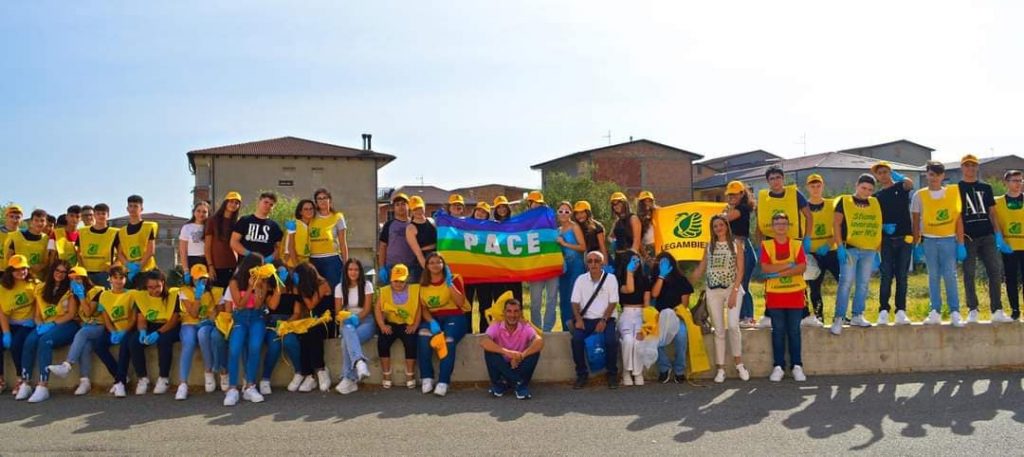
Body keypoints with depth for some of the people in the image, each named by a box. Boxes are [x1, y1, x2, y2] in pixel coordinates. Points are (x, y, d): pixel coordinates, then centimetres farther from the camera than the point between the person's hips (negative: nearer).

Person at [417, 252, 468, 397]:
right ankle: (427, 378, -22)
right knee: (423, 335, -29)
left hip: (454, 317, -3)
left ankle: (443, 382, -30)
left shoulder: (454, 279, 1)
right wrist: (431, 322, -14)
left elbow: (460, 302, -11)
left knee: (448, 340, -33)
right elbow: (424, 308, 5)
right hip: (433, 319, 3)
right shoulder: (423, 284, 11)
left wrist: (449, 283, -16)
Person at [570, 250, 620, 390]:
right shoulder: (581, 279, 7)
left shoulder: (610, 278, 1)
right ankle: (581, 374, -8)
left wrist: (603, 320, -15)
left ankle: (612, 374, -6)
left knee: (611, 340, -29)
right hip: (586, 319, 2)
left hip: (605, 319, -2)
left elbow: (613, 302, -4)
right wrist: (578, 319, -13)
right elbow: (575, 302, 4)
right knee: (576, 339, -26)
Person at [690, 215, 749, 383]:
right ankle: (721, 369, 5)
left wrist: (734, 291, -12)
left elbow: (740, 270, -2)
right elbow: (700, 270, 14)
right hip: (713, 291, 2)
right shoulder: (709, 247, 12)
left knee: (733, 326, -17)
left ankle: (739, 364, -1)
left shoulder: (736, 244, 4)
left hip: (732, 289, -2)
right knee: (719, 330, 1)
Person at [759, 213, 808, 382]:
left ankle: (797, 366, 10)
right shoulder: (766, 245, 3)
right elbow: (765, 268, -10)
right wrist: (789, 265, -12)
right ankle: (778, 366, 8)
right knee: (778, 331, 3)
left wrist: (778, 271, -15)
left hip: (795, 293, 1)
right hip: (775, 294, -1)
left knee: (794, 331, 4)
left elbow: (802, 267, -8)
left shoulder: (796, 245, 5)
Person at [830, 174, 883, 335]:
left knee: (863, 284, 9)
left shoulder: (875, 204, 14)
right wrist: (840, 246, -13)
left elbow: (877, 228, 16)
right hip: (849, 248, -5)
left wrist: (877, 251, 11)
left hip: (869, 251, 5)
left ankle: (857, 316, 19)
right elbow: (836, 223, -5)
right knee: (846, 283, -9)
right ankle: (838, 318, -6)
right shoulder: (844, 201, 1)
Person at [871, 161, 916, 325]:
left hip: (904, 238, -1)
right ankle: (884, 311, -1)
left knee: (902, 276, 2)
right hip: (886, 239, 1)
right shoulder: (876, 196, 13)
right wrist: (883, 226, -7)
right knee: (886, 276, -4)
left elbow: (910, 184, -19)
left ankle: (901, 311, 7)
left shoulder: (901, 187, 7)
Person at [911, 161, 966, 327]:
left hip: (949, 239, -1)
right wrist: (917, 244, 3)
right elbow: (915, 221, 6)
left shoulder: (953, 192, 2)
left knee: (950, 276, -4)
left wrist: (961, 243, -1)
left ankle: (955, 313, 0)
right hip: (929, 240, 1)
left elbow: (958, 219, 2)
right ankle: (935, 312, 8)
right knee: (933, 277, 5)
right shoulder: (919, 195, 2)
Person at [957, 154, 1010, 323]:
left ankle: (997, 310, 3)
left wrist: (999, 236, 4)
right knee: (969, 274, 0)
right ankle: (972, 310, 6)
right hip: (968, 237, -3)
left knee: (995, 271, -2)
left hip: (987, 235, 3)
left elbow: (992, 213, 13)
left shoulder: (986, 188, 15)